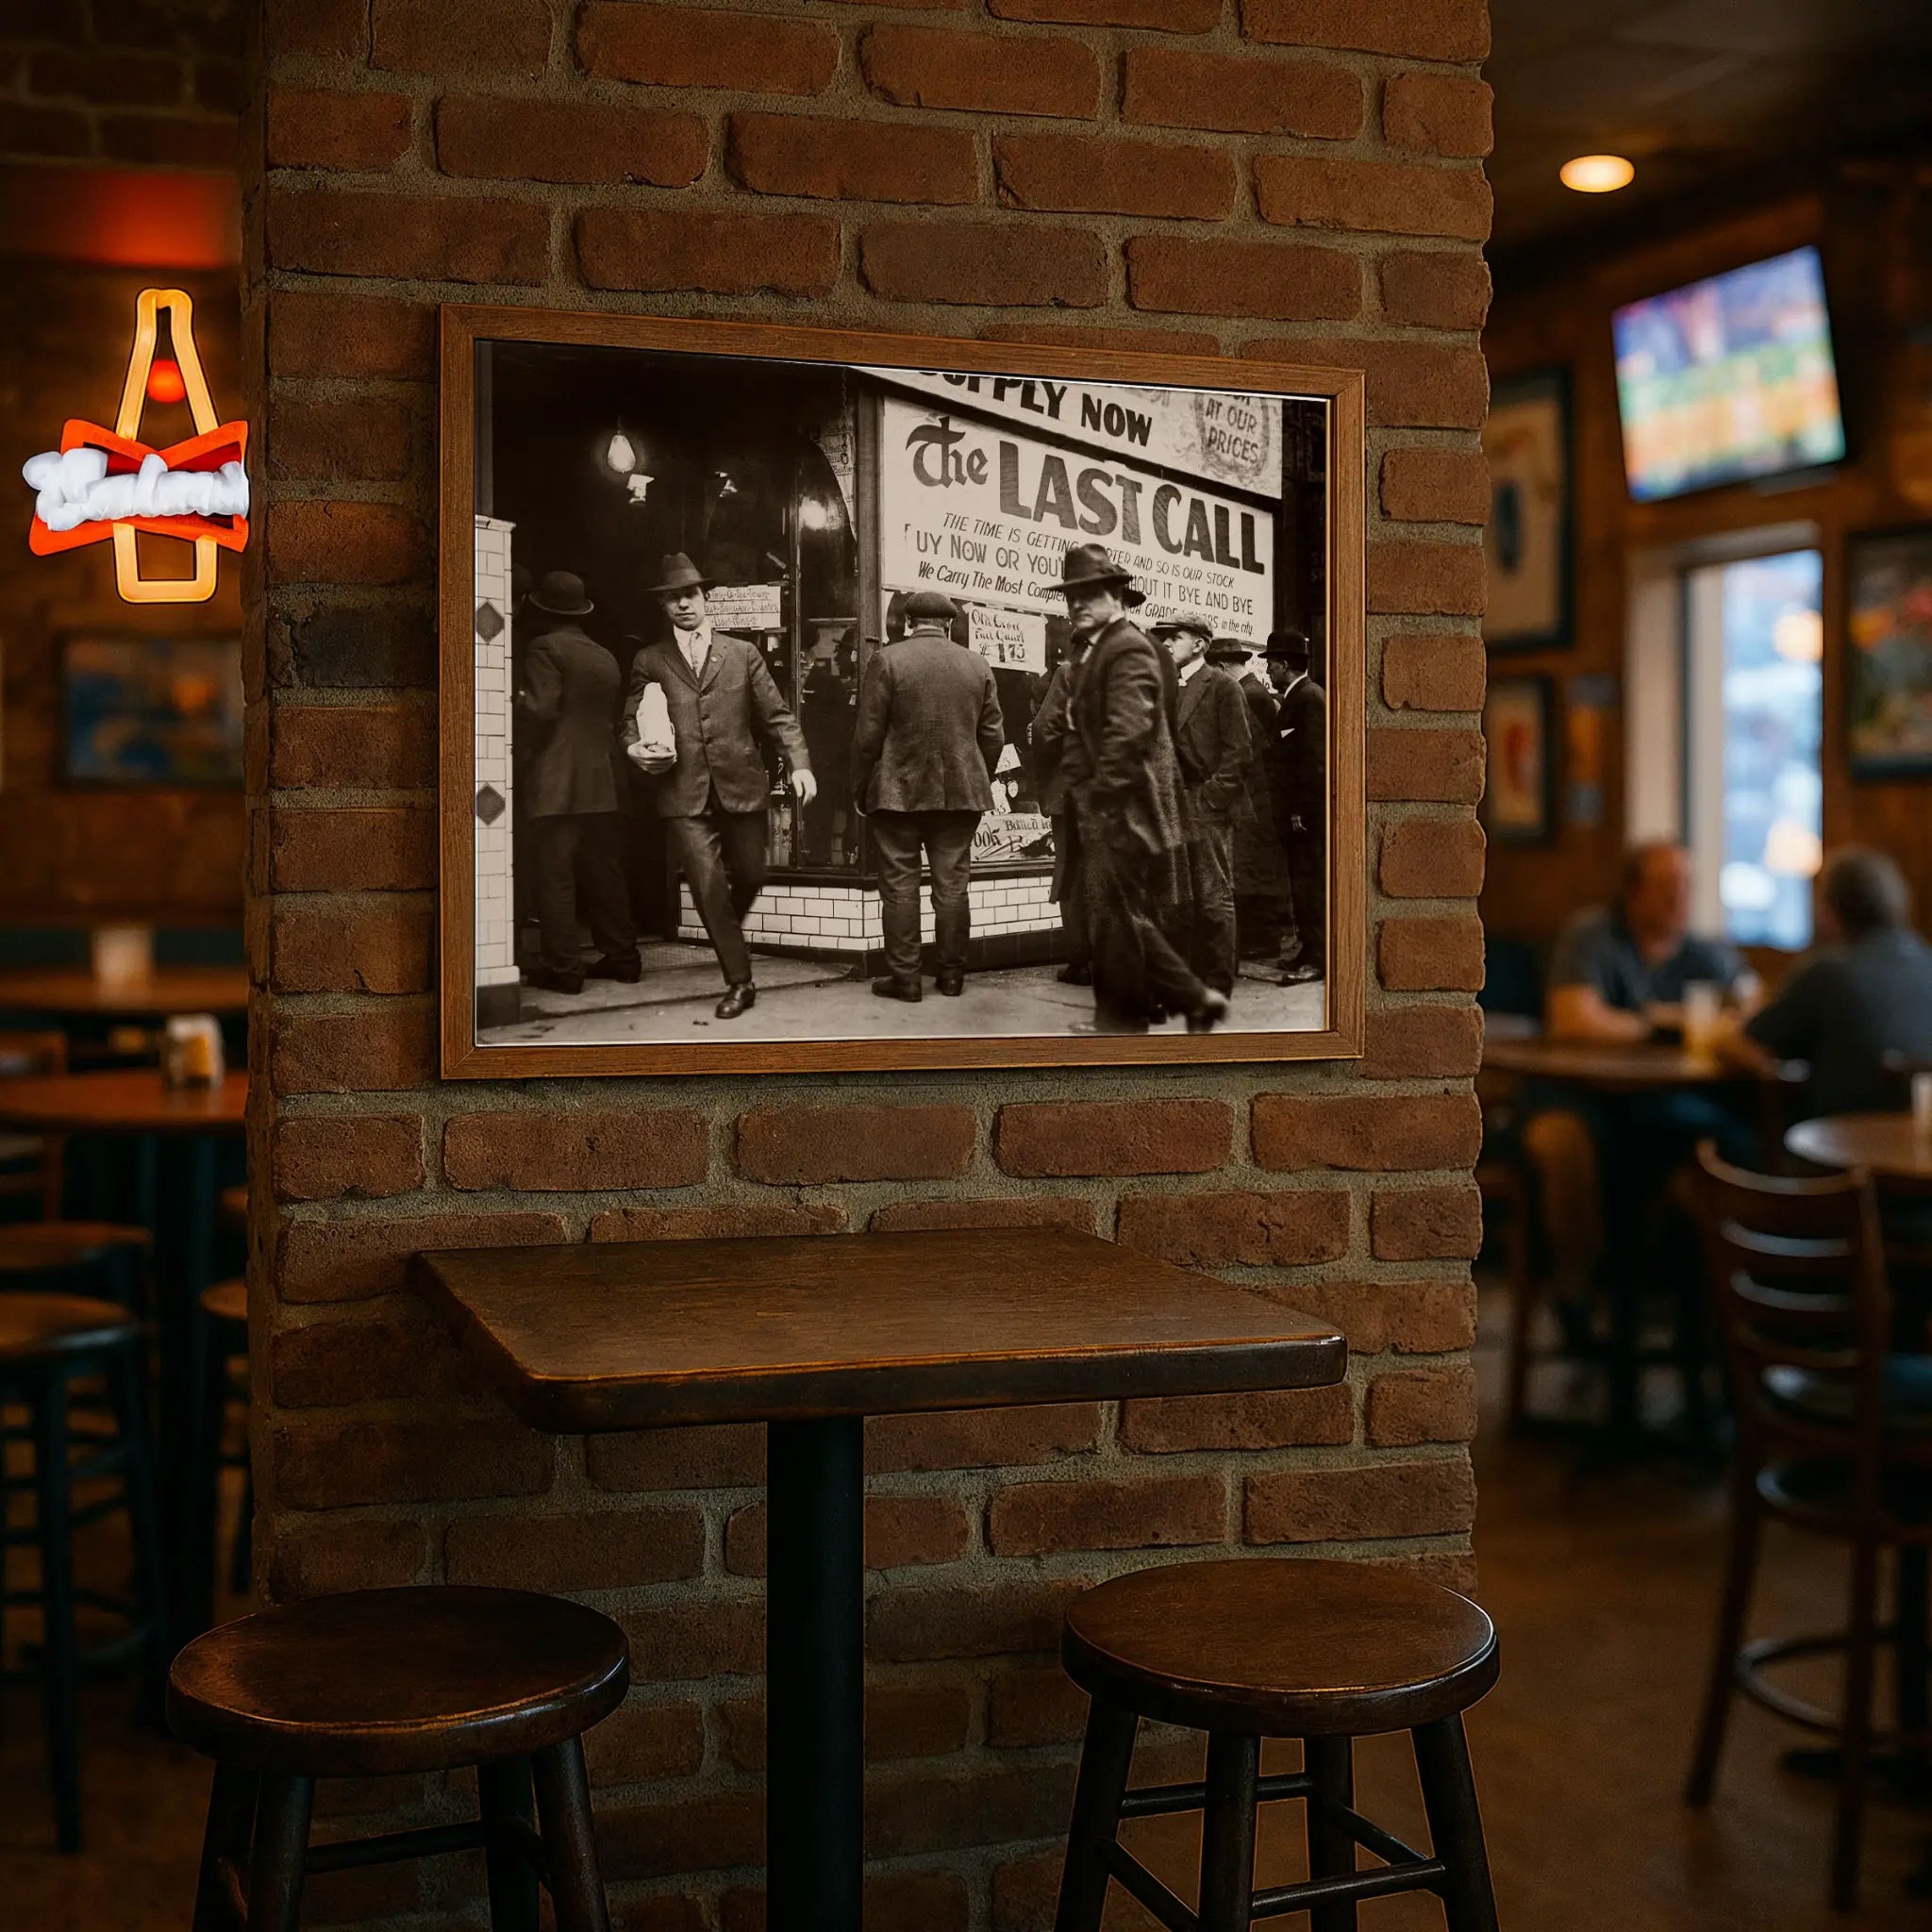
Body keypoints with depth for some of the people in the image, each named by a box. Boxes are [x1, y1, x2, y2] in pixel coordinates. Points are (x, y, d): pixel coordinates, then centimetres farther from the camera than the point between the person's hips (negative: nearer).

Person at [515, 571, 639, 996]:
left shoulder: (545, 648, -6)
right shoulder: (606, 658, 15)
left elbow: (541, 706, -15)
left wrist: (513, 701, 1)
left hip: (555, 783, -7)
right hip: (601, 783, 7)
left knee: (553, 875, -4)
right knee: (603, 872, 12)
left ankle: (563, 966, -6)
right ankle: (620, 956, 15)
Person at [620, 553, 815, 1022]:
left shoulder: (742, 653, 10)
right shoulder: (649, 661, 10)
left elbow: (777, 717, 7)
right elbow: (630, 722, 12)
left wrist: (799, 764, -7)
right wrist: (636, 748, -10)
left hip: (741, 787, 1)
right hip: (684, 794, -1)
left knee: (749, 877, 9)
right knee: (709, 889, -8)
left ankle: (726, 932, 42)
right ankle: (739, 982, 2)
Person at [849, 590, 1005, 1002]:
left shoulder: (886, 660, -5)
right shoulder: (977, 665, 5)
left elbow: (867, 735, -6)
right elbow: (993, 736, 8)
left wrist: (860, 789, 4)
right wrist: (980, 783, 19)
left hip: (898, 793, -3)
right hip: (960, 793, 3)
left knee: (900, 886, 1)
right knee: (953, 884, 7)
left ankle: (904, 977, 2)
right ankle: (952, 975, 11)